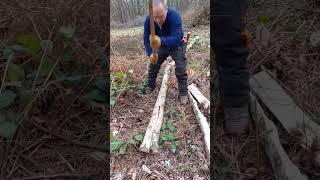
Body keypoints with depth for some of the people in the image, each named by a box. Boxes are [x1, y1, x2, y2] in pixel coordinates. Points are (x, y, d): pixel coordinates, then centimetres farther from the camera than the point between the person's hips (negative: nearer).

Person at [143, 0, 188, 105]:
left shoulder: (175, 17, -38)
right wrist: (150, 53, -38)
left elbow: (176, 38, -47)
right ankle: (150, 86, 31)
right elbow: (146, 38, -21)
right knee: (153, 66, 8)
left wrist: (161, 41, -66)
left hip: (177, 46, -4)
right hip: (162, 46, 4)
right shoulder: (148, 20, -25)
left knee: (180, 69, -12)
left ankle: (183, 93, 3)